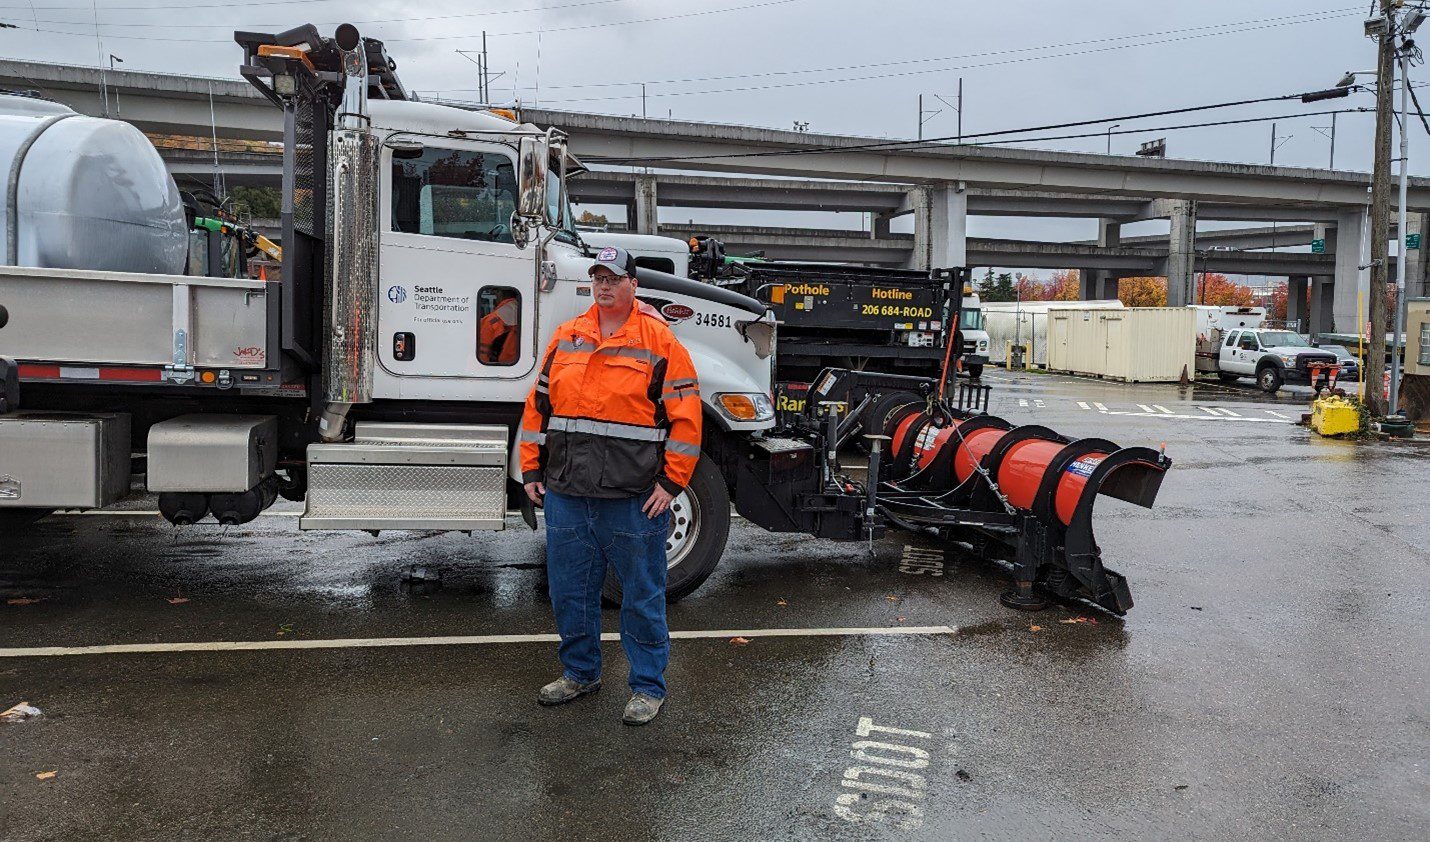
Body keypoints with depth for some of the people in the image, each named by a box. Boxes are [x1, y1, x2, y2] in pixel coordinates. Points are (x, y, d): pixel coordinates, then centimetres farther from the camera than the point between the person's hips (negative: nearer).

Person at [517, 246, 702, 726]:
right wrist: (532, 470, 10)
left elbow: (685, 416, -6)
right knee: (570, 590, 15)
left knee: (641, 595, 6)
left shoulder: (660, 341, -4)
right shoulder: (566, 338, 10)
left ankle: (648, 686, 20)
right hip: (566, 494, 5)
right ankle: (580, 672, 34)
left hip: (634, 497, -5)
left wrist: (670, 483, -10)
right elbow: (539, 406, 14)